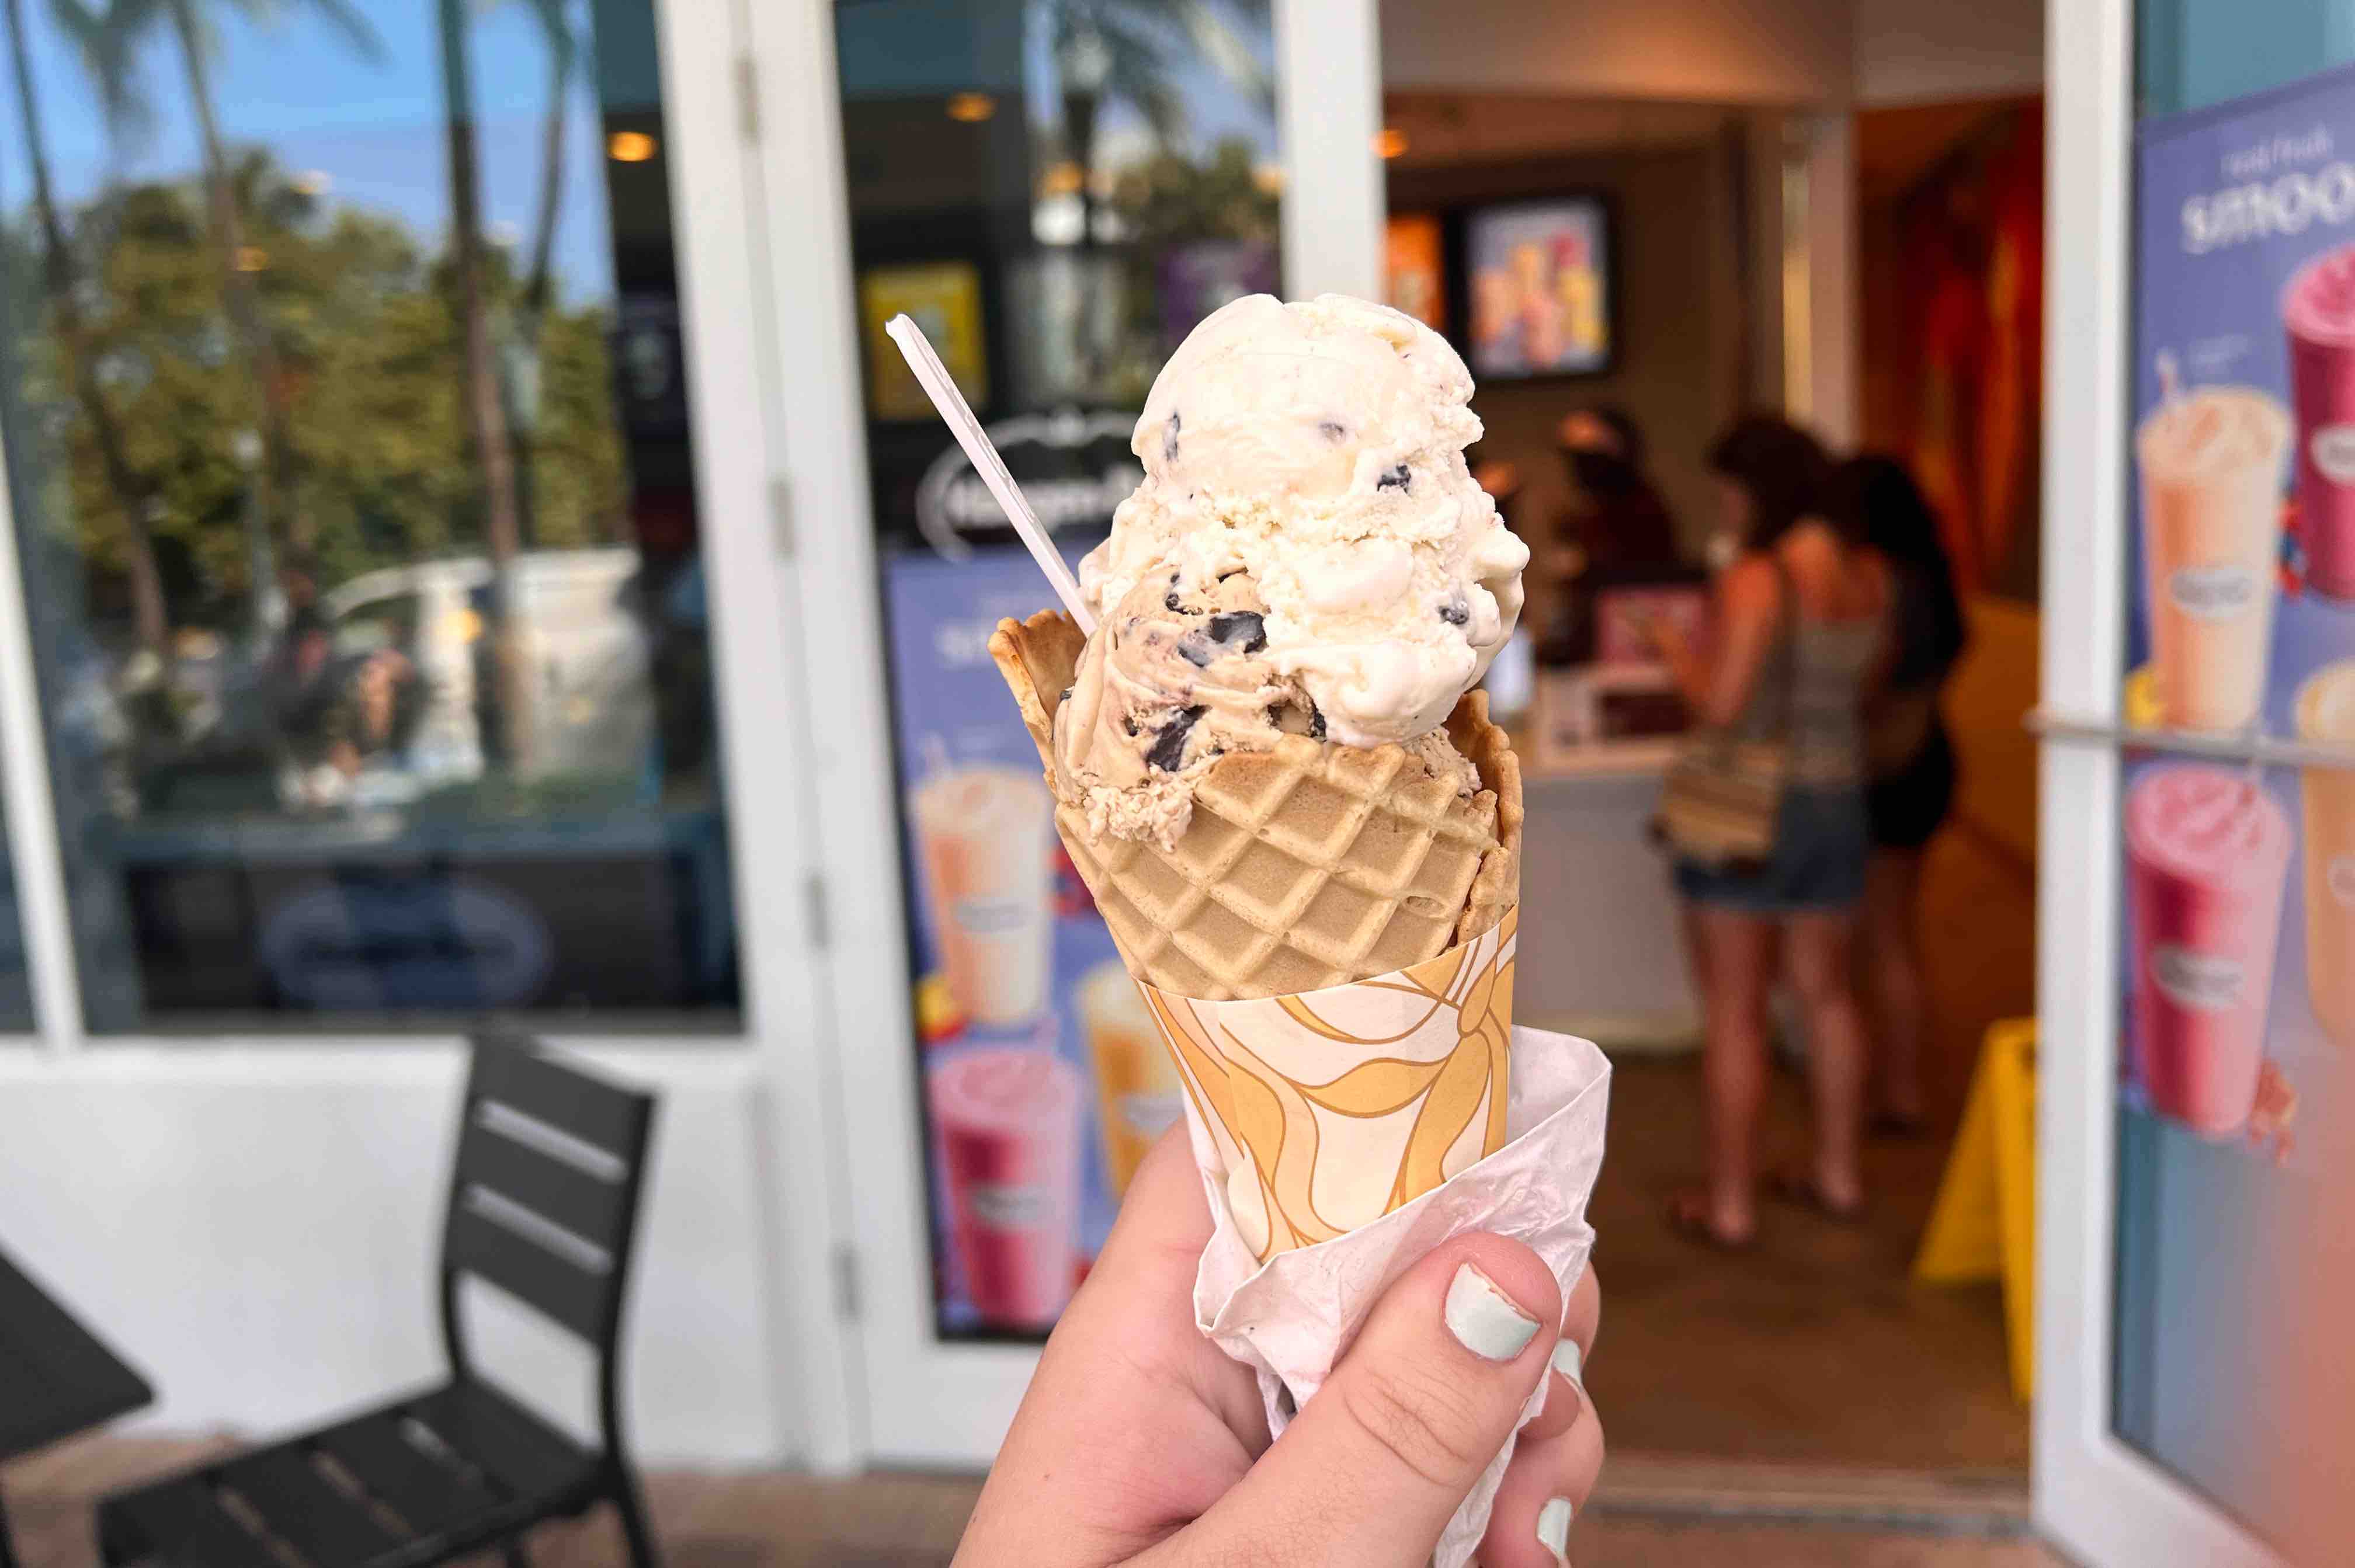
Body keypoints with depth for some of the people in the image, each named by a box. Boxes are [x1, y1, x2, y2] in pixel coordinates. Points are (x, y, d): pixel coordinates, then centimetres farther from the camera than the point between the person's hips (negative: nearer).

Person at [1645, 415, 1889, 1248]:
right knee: (1827, 995, 19)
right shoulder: (1870, 575, 4)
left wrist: (1674, 649, -3)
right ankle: (1838, 1174, 32)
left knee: (1733, 1011, 3)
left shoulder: (1754, 580, -18)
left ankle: (1730, 1202, 12)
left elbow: (1722, 706, -20)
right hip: (1838, 797, 7)